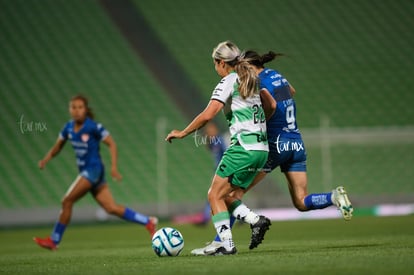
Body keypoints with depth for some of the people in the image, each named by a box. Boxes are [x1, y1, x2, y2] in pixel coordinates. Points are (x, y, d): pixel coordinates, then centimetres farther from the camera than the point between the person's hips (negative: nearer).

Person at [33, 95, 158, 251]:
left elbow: (112, 144, -8)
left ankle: (54, 240, -3)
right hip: (85, 171, 7)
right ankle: (148, 222, 14)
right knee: (111, 208, 4)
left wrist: (114, 167, -16)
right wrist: (46, 159, -1)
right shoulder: (69, 128, 7)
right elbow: (57, 147, 17)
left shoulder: (94, 127, -12)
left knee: (67, 201, -12)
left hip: (94, 169, -7)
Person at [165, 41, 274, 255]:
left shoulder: (228, 82, -7)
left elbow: (207, 115, -15)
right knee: (222, 196, 15)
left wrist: (182, 133, -6)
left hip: (242, 147, -8)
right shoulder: (253, 80, 17)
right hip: (261, 149, 8)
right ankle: (256, 220, -1)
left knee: (214, 196, -1)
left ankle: (227, 244, -10)